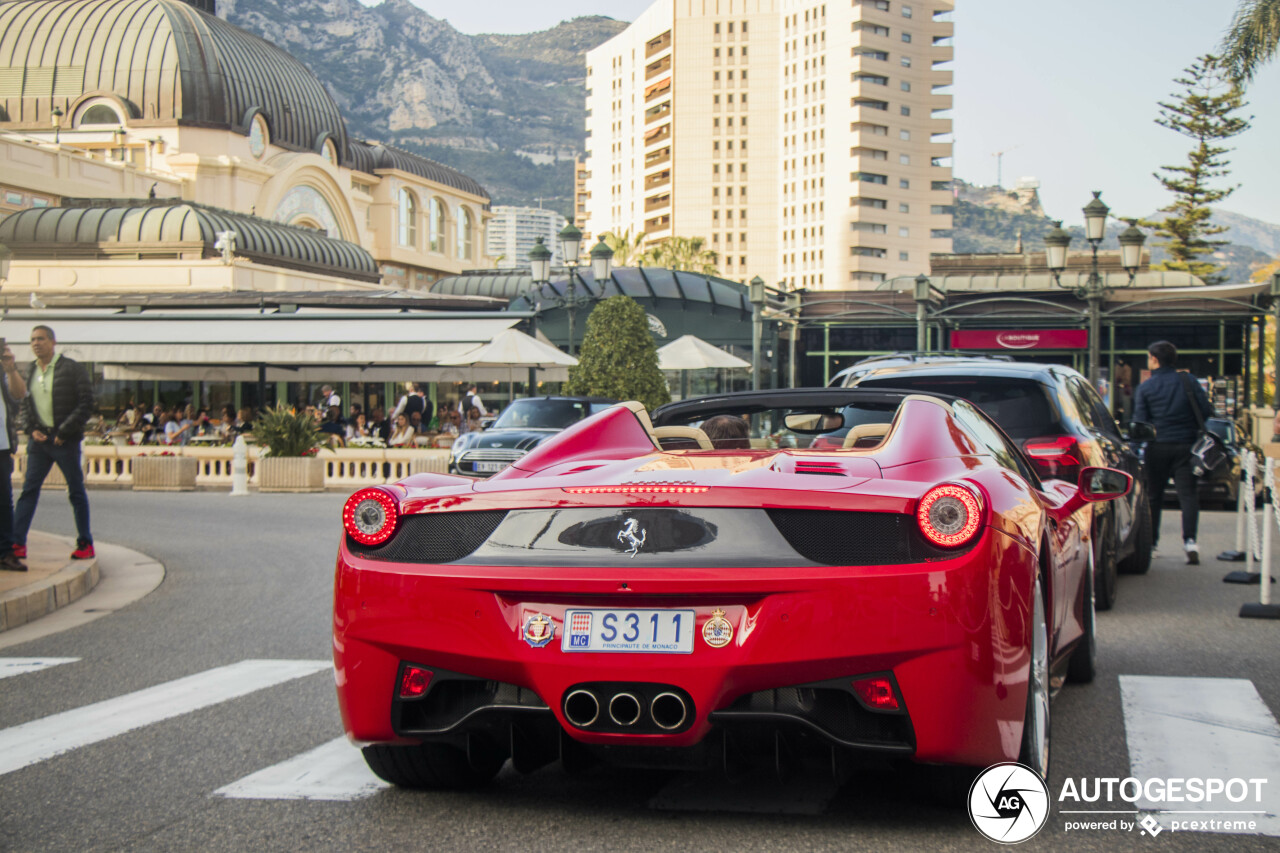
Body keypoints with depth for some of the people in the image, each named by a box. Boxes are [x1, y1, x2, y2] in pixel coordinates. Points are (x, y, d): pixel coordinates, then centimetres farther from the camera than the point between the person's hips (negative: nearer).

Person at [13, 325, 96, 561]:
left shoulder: (72, 369, -5)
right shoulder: (29, 372, 10)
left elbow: (86, 404, -10)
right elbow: (24, 405, 16)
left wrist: (64, 432, -14)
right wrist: (31, 429, -2)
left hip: (65, 441, -4)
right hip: (39, 439, 5)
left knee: (76, 492, 3)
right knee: (29, 489, 0)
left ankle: (86, 544, 10)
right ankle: (17, 542, -1)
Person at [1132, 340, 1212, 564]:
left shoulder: (1144, 388, 0)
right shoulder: (1188, 381, 2)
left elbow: (1140, 423, -3)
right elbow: (1206, 412, -1)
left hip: (1157, 447, 0)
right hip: (1186, 445, 0)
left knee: (1153, 495, 12)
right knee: (1188, 493, -1)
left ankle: (1150, 543, 16)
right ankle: (1189, 539, -18)